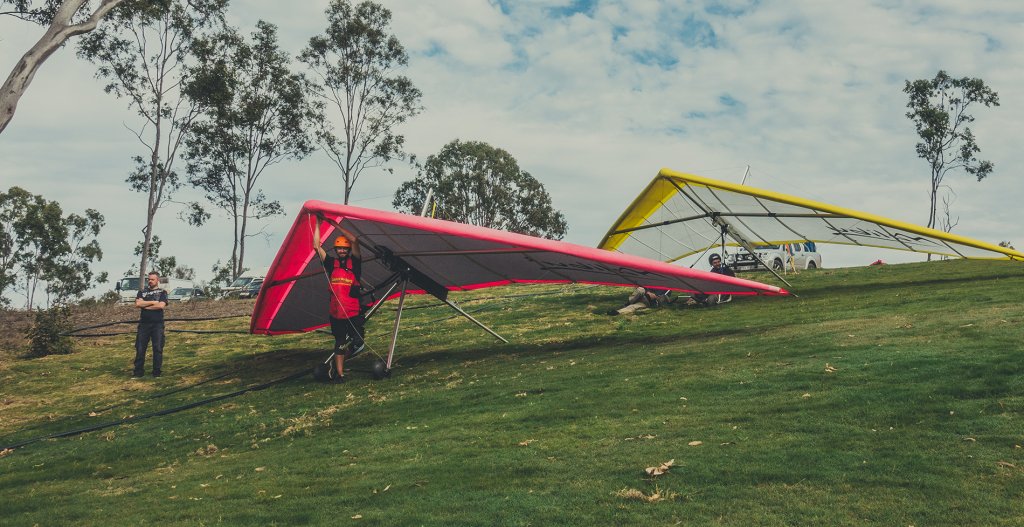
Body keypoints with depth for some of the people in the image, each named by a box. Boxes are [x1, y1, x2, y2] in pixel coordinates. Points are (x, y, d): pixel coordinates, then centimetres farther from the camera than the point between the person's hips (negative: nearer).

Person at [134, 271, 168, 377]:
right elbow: (138, 303, -3)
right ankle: (138, 371, 9)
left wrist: (145, 305, -5)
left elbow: (161, 305, -11)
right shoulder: (142, 292, 15)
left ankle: (157, 372, 5)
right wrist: (153, 302, -8)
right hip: (143, 323, 3)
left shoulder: (162, 292, 7)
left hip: (157, 324, -3)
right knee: (140, 348, 2)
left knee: (158, 348, -2)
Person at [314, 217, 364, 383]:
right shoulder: (331, 264, 8)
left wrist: (336, 225, -9)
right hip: (336, 314, 2)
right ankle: (339, 374, 15)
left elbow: (355, 240, -12)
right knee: (339, 344, 8)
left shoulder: (354, 263, 1)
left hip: (354, 313, -2)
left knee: (357, 343, -5)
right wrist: (318, 224, 1)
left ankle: (337, 365, 19)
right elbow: (316, 246, 4)